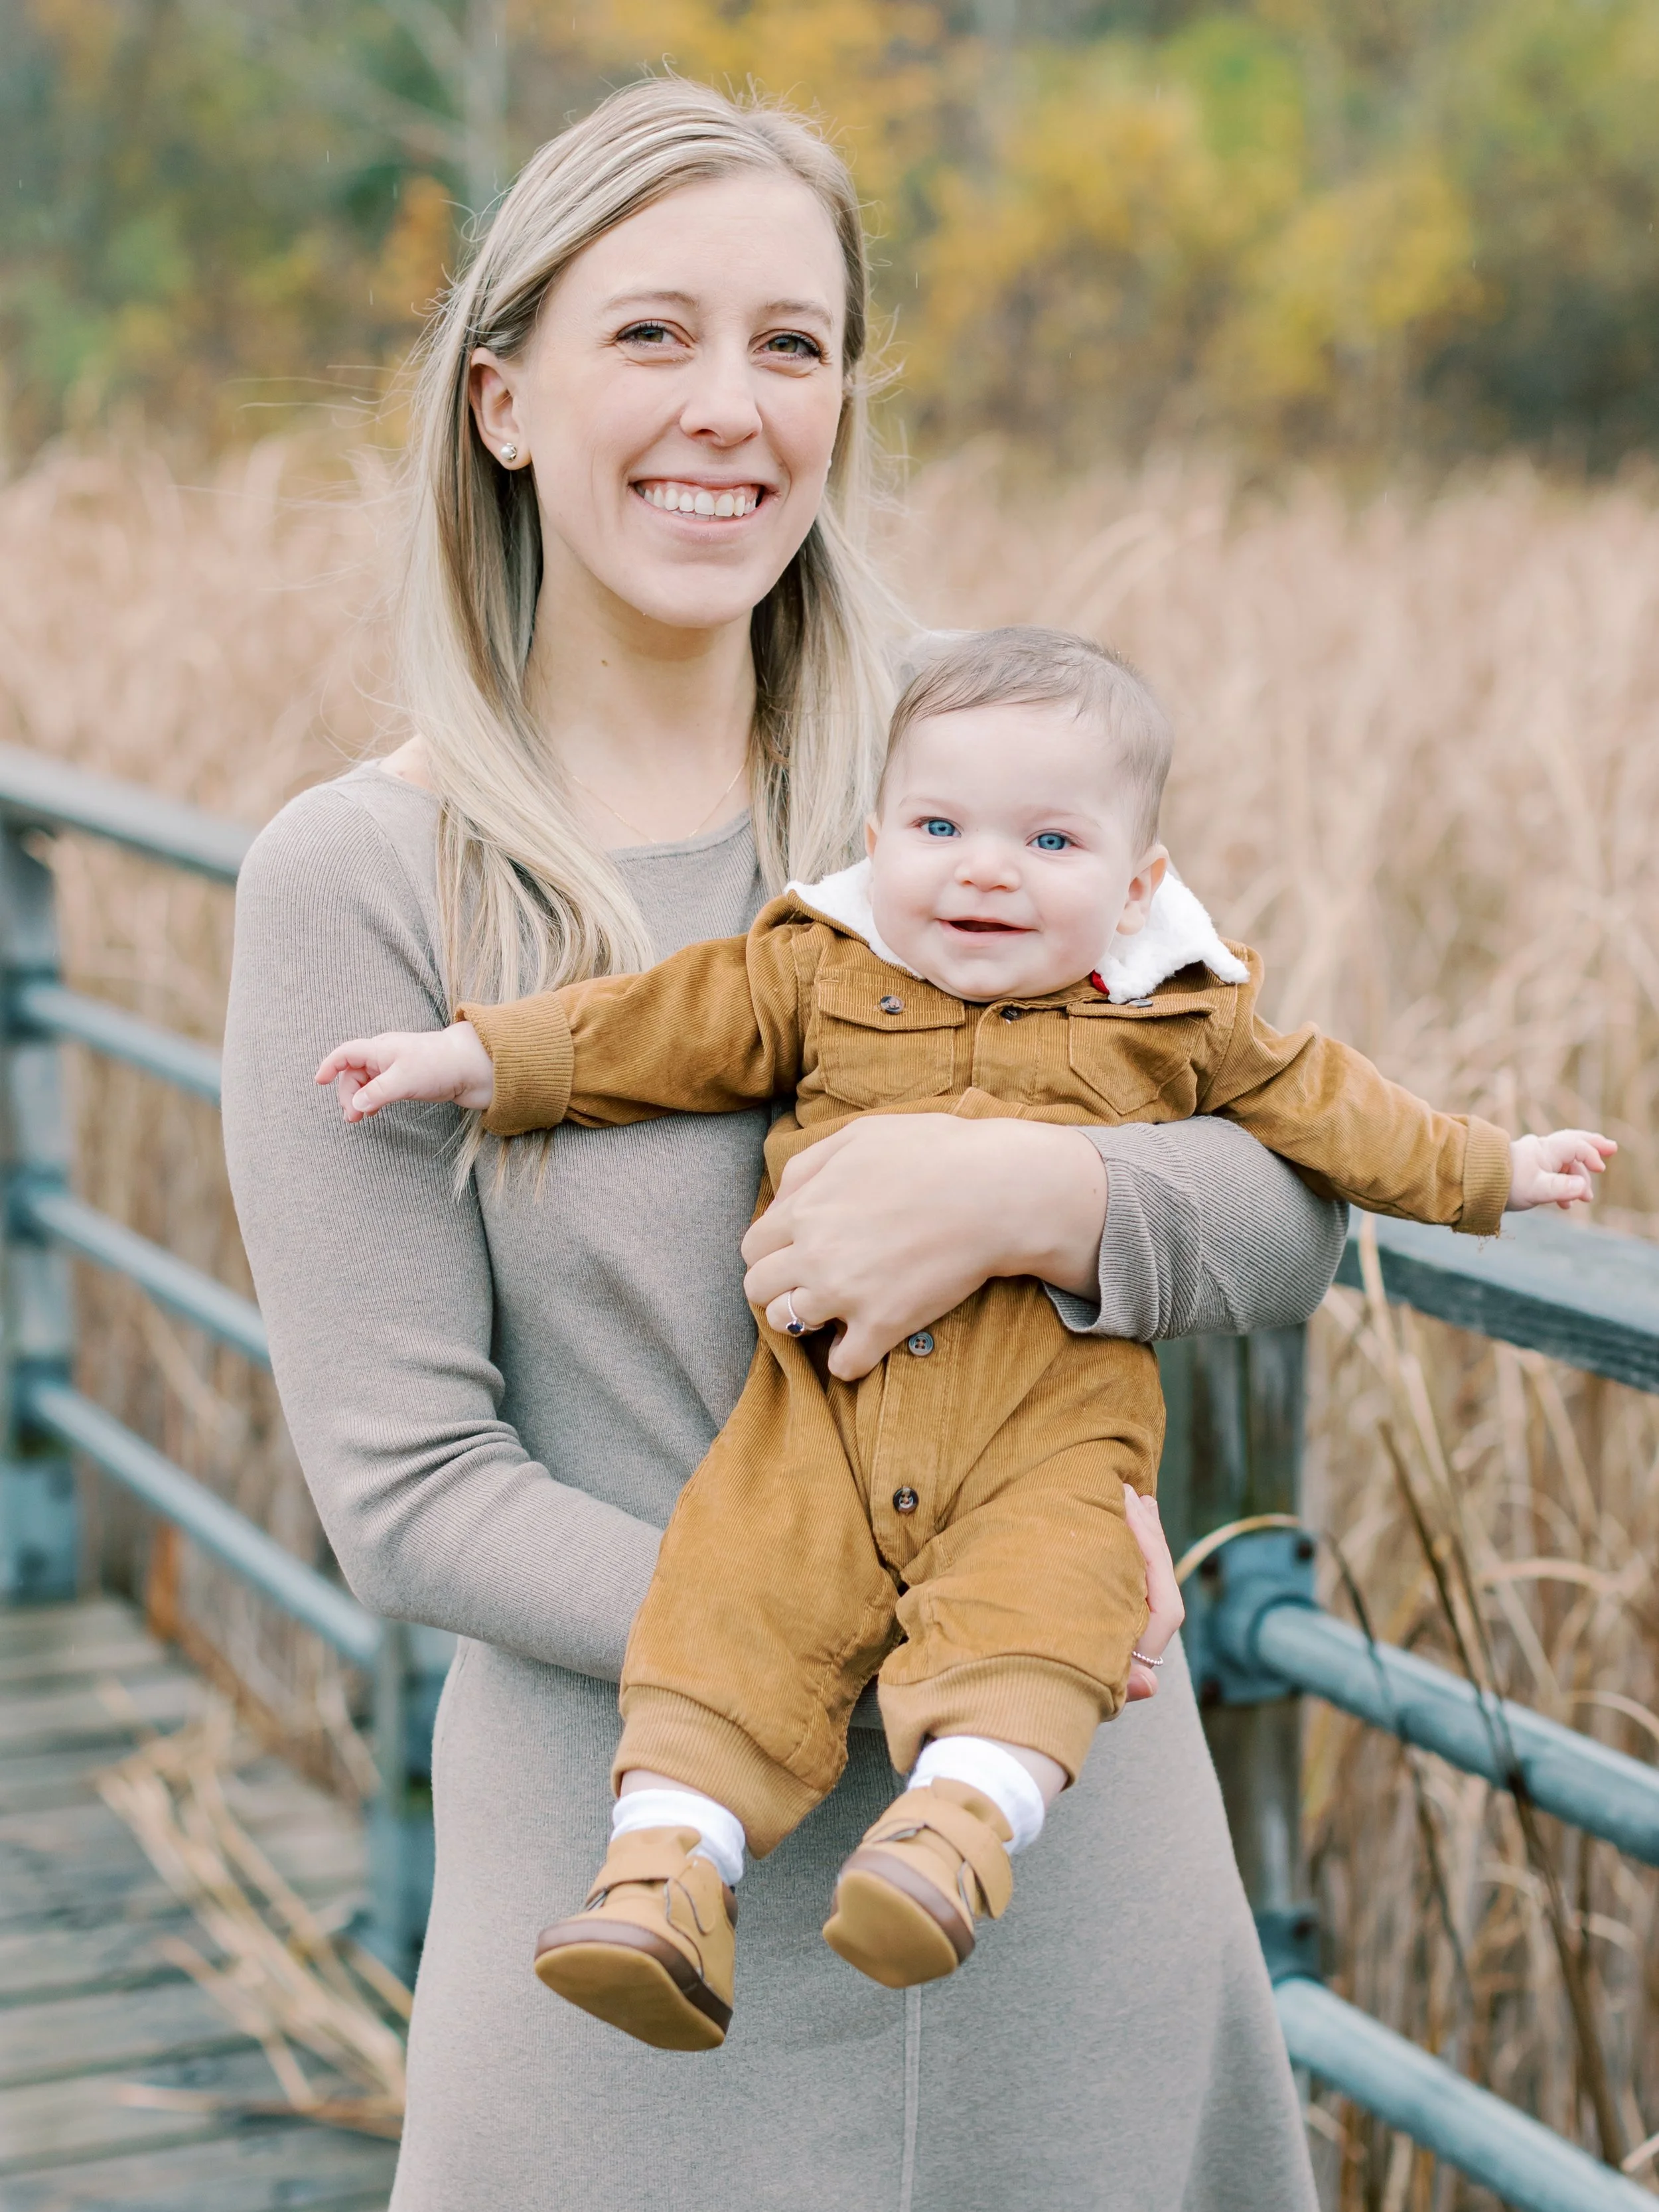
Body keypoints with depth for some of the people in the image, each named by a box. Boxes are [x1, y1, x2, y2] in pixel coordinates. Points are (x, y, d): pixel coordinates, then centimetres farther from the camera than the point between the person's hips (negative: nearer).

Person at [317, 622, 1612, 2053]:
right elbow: (665, 1027, 12)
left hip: (1052, 1417, -1)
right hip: (828, 1406, 1)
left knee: (1042, 1594, -29)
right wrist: (475, 1058, 4)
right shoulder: (819, 975, 14)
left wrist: (1487, 1172, 32)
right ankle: (670, 1859, -20)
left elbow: (1323, 1105, 26)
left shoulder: (1180, 1019, 14)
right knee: (740, 1598, -17)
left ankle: (963, 1813, -37)